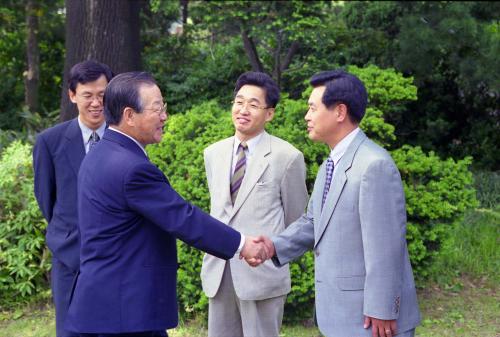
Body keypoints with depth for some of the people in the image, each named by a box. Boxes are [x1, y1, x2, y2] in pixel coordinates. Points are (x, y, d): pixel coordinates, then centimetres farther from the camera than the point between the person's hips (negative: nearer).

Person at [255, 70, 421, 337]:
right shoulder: (330, 166, 11)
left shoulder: (375, 164, -19)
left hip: (372, 315, -9)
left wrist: (381, 311, -20)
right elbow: (312, 222, 16)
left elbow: (385, 246, -21)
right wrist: (276, 246, -1)